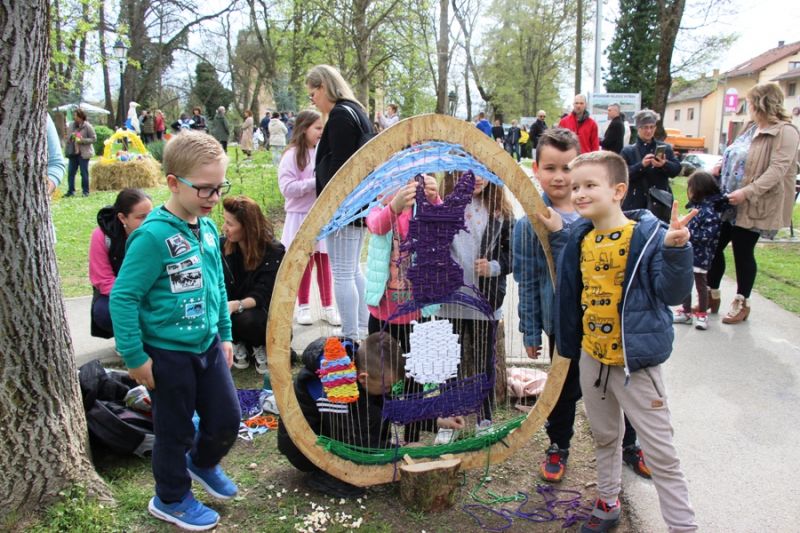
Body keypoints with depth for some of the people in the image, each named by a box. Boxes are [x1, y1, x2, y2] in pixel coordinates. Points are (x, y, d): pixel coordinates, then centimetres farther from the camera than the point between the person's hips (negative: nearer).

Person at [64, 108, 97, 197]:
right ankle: (71, 191, 12)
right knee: (70, 172, 5)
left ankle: (85, 191, 9)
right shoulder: (71, 125, 9)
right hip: (73, 153, 5)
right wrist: (71, 137, -4)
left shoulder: (87, 126, -8)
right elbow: (67, 137, 19)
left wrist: (82, 140, -17)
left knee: (84, 173, -1)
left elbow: (94, 138, -8)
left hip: (83, 153, -5)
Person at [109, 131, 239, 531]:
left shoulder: (208, 229, 0)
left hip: (208, 345, 7)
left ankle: (202, 462, 49)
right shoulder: (154, 235, -22)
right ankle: (172, 499, 38)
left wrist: (224, 335, 14)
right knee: (175, 431, 13)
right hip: (168, 353, -7)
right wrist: (135, 358, -16)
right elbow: (123, 297, -20)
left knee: (227, 420, 17)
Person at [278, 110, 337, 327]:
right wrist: (315, 182, -20)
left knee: (324, 262, 8)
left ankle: (328, 306, 19)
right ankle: (303, 306, 24)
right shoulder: (292, 155, -8)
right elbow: (287, 188, -15)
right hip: (301, 217, -3)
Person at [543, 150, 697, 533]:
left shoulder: (648, 235, -18)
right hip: (590, 357, 7)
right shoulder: (580, 238, 2)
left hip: (634, 362, -6)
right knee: (604, 437, 24)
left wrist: (676, 249, -36)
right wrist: (558, 235, 7)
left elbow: (672, 293, -19)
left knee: (661, 454, 4)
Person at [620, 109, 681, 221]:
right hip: (636, 203, -2)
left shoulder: (665, 148, 11)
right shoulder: (628, 151, 5)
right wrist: (641, 165, -20)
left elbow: (677, 169, 3)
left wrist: (664, 165, -18)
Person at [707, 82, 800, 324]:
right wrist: (721, 167, 8)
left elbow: (777, 170, -22)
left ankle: (741, 304, 20)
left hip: (752, 207, -8)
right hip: (728, 203, 8)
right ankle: (712, 297, 23)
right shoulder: (752, 129, 14)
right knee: (714, 247, 8)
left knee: (743, 252, 2)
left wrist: (747, 192, -30)